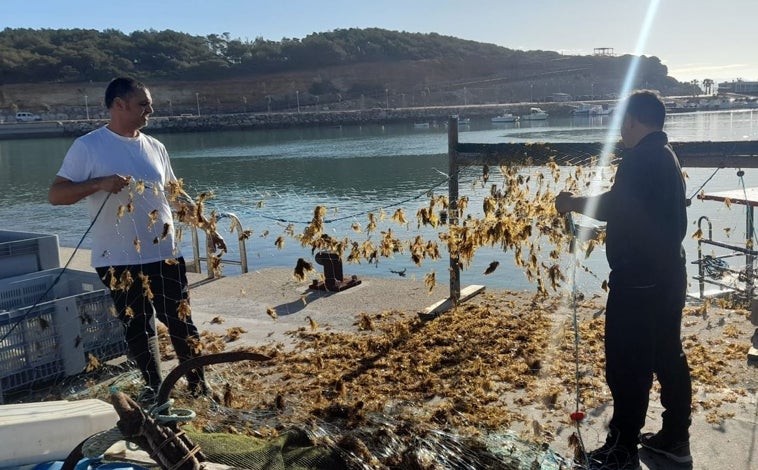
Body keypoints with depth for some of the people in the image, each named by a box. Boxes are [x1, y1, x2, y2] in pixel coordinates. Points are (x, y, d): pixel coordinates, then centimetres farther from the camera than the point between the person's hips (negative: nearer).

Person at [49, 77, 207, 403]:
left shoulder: (155, 147, 8)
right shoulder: (88, 146, -6)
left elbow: (173, 191, 19)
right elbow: (55, 194, -8)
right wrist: (100, 183, -23)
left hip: (164, 253, 3)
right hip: (118, 259, -3)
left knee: (179, 320, 9)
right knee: (136, 326, 10)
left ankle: (198, 382, 22)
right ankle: (154, 386, 28)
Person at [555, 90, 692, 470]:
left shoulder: (641, 157, -16)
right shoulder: (667, 156, 14)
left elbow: (614, 207, -24)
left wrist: (573, 203, -9)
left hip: (638, 280, -10)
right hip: (668, 275, 10)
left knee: (628, 365, -2)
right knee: (668, 356, 16)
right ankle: (675, 438, 27)